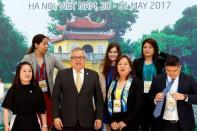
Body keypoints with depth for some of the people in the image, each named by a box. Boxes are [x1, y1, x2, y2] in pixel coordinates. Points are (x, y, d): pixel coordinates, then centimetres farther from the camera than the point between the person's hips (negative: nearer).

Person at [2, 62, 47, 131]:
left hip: (33, 123, 1)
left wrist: (44, 125, 3)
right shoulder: (13, 90, -2)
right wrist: (6, 124, -19)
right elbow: (6, 108, -8)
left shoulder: (37, 90, 1)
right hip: (18, 123, -1)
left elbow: (42, 110, 4)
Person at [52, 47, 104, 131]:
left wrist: (99, 117, 1)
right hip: (67, 121, 0)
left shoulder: (93, 75, 5)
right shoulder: (62, 74, 4)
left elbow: (99, 98, 7)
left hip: (87, 121, 1)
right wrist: (56, 117, -5)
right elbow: (56, 98, 3)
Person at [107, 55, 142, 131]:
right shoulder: (112, 83, 11)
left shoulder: (136, 82, -2)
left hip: (130, 125, -4)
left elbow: (138, 105, -9)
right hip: (115, 125, 4)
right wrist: (111, 121, -4)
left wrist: (125, 121, -13)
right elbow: (108, 103, 8)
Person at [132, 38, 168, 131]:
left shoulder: (159, 61, 3)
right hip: (142, 96, 0)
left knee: (155, 123, 7)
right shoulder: (137, 62, 4)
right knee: (144, 123, 9)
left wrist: (161, 53, -6)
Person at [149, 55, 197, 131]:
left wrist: (184, 97, -19)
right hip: (164, 124, 1)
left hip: (183, 124, -1)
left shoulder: (189, 80, -3)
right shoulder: (157, 80, 0)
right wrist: (155, 99, -15)